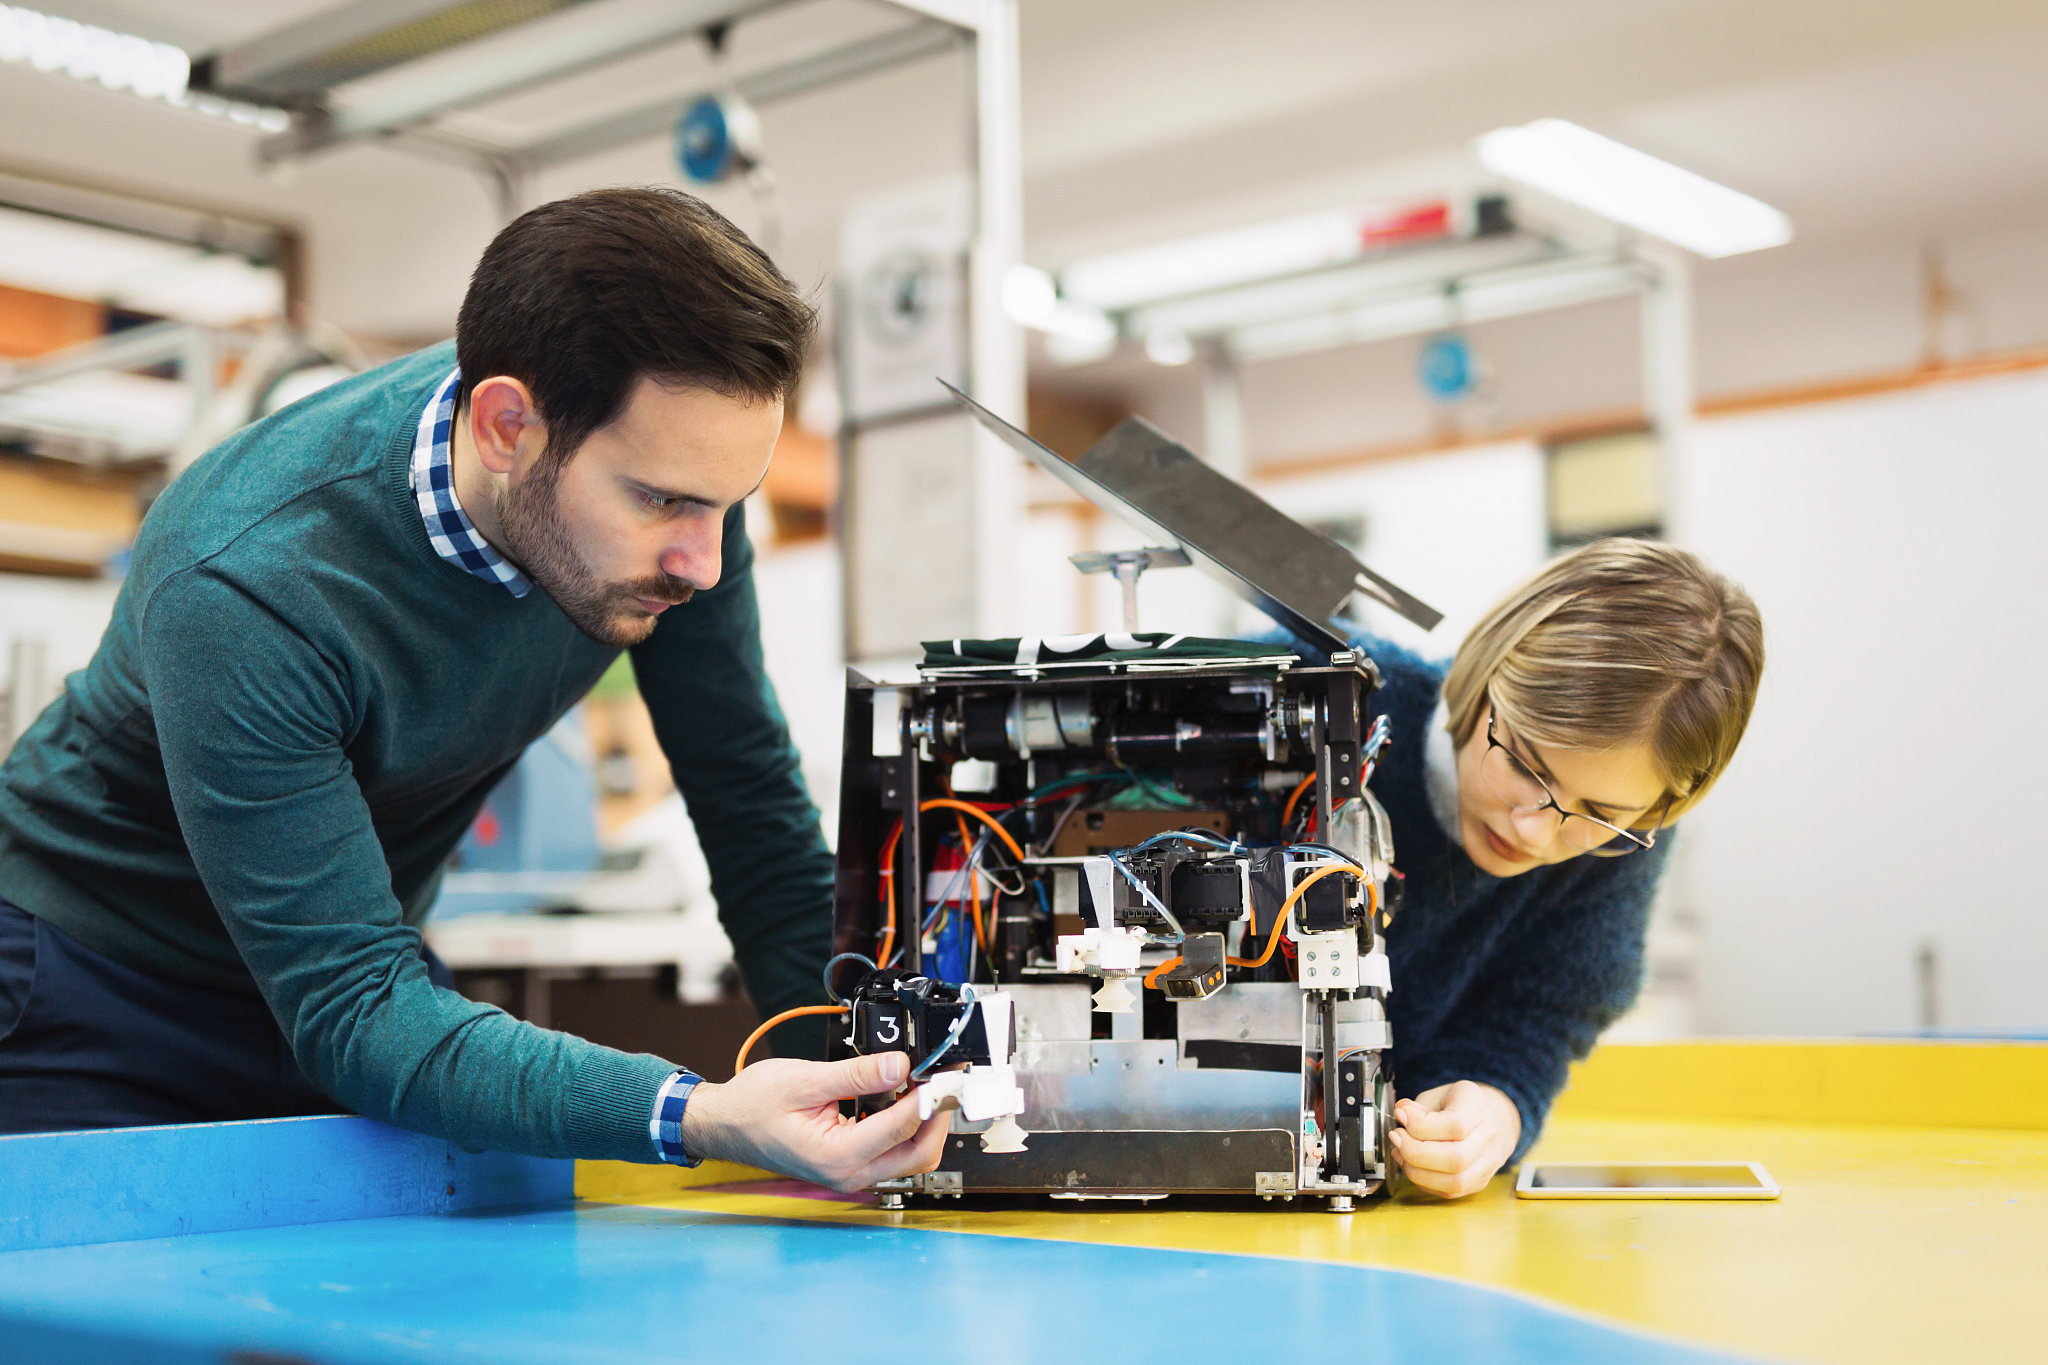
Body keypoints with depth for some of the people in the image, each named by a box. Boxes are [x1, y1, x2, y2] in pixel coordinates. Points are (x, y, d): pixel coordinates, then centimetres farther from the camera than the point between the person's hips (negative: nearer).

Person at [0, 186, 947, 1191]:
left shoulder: (661, 464, -19)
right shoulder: (239, 590, -37)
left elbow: (752, 798, -9)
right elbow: (353, 1011, -37)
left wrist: (854, 1066, -21)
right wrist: (699, 1119, -48)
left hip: (357, 952, 4)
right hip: (98, 985, -4)